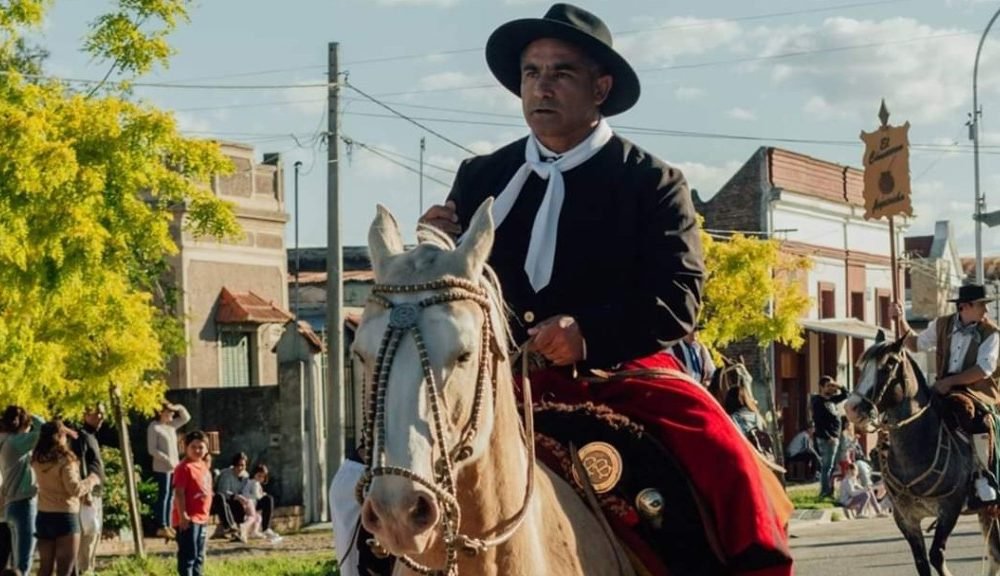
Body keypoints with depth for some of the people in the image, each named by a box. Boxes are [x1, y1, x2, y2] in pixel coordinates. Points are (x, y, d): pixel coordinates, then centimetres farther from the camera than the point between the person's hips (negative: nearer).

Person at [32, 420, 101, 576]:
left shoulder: (38, 461, 5)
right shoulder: (65, 460, -15)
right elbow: (75, 489, -21)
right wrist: (91, 480, -2)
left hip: (43, 516, 7)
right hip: (64, 517, -7)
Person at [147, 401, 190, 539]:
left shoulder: (171, 425, 12)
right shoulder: (154, 427, -9)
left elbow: (186, 418, 21)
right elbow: (152, 449, -13)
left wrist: (179, 408, 2)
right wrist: (167, 460, -19)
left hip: (173, 467, 8)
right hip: (162, 468, -8)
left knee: (170, 496, 8)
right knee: (163, 496, -7)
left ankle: (167, 525, 12)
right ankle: (161, 527, -6)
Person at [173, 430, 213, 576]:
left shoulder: (204, 467, 14)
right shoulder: (184, 468, -15)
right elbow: (179, 493, -19)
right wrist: (183, 515, -23)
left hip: (201, 518, 9)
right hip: (188, 519, -9)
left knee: (199, 555, 15)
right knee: (188, 554, -9)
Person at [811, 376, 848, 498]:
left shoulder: (831, 400, 15)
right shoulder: (818, 402, -10)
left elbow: (845, 395, 28)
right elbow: (818, 422, -18)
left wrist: (839, 387, 8)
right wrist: (828, 437, -21)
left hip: (835, 437, 9)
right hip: (826, 438, -9)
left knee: (831, 466, 11)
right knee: (827, 466, -10)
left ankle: (829, 491, 16)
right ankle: (825, 492, -10)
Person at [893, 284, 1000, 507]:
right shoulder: (942, 325, 9)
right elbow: (916, 344, 24)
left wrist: (950, 381, -20)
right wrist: (901, 321, 11)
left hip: (977, 390, -5)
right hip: (944, 388, 5)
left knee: (975, 414, -35)